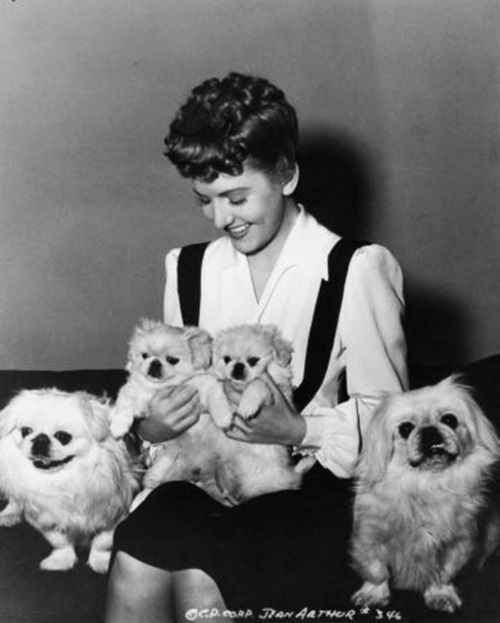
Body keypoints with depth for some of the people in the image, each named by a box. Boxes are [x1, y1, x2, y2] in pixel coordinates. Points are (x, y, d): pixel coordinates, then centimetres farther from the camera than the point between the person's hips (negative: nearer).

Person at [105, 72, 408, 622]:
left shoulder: (358, 272, -7)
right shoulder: (188, 268, 9)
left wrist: (299, 430, -19)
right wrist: (152, 426, -5)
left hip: (309, 477, -3)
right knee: (132, 569, -27)